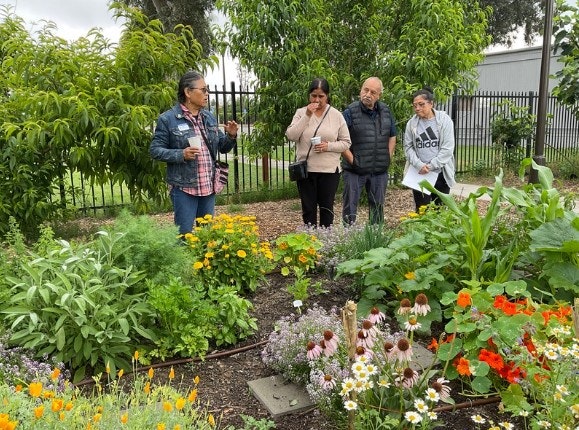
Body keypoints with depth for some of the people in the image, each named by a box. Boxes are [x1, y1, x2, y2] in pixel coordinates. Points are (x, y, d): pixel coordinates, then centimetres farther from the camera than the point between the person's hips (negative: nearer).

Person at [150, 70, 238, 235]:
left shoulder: (209, 117, 11)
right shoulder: (168, 119, -7)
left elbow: (222, 147, 15)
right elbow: (155, 150, -7)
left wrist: (231, 136, -6)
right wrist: (181, 154, -21)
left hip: (208, 187, 6)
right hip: (184, 188, -6)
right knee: (185, 234, 1)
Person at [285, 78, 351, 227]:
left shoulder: (336, 115, 0)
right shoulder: (301, 112, 1)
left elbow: (346, 142, 2)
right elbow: (291, 136, -11)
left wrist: (329, 146, -15)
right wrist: (307, 116, -17)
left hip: (329, 170, 0)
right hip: (305, 169, 1)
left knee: (326, 208, 10)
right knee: (308, 209, 9)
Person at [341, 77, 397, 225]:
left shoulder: (385, 111, 7)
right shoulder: (350, 112, -9)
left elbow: (392, 136, 16)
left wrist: (388, 158, 8)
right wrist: (352, 160, -13)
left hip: (380, 170, 5)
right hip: (355, 170, -4)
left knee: (378, 207, 15)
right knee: (350, 207, 2)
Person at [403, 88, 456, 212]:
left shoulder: (444, 120, -4)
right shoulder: (412, 123, 3)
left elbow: (447, 148, -9)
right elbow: (408, 147, 1)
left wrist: (431, 166, -15)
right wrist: (419, 165, -14)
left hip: (441, 173, -1)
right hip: (419, 174, 1)